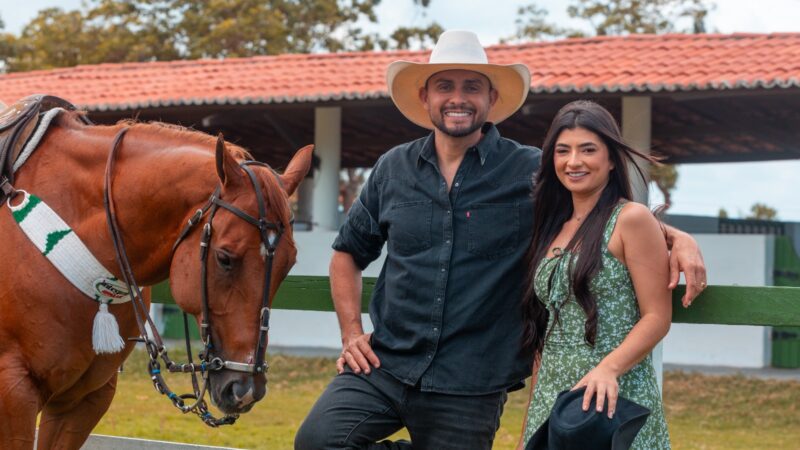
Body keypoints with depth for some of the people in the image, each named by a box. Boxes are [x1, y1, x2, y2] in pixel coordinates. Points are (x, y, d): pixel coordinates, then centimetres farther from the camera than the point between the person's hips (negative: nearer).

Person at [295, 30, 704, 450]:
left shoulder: (532, 172, -2)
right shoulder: (393, 169, 7)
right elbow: (348, 253, 18)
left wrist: (676, 237, -13)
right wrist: (352, 334, 7)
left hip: (468, 386, -2)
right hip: (384, 366, 2)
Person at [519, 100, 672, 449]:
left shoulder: (631, 219, -6)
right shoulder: (553, 229, 13)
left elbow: (658, 317, -10)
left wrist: (608, 368, -25)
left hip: (615, 399, -6)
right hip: (551, 399, 6)